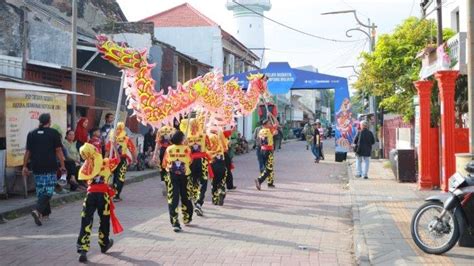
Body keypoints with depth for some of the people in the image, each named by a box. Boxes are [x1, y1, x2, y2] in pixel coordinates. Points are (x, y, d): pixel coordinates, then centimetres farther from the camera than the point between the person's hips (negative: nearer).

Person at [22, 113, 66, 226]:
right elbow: (58, 150, -5)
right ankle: (38, 210, -21)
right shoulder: (54, 133, -3)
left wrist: (25, 166, 14)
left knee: (41, 190, 15)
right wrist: (62, 166, 0)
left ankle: (45, 213, 22)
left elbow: (28, 152, 8)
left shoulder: (31, 134, 8)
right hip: (50, 167, -4)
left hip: (36, 167, 4)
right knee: (48, 190, -2)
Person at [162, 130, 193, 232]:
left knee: (172, 199, 0)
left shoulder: (168, 149, -2)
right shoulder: (186, 149, -6)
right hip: (184, 175, 0)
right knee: (185, 197, 19)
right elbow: (190, 161, -3)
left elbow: (164, 165, 3)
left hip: (172, 175, 0)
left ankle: (175, 223, -8)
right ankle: (186, 219, 34)